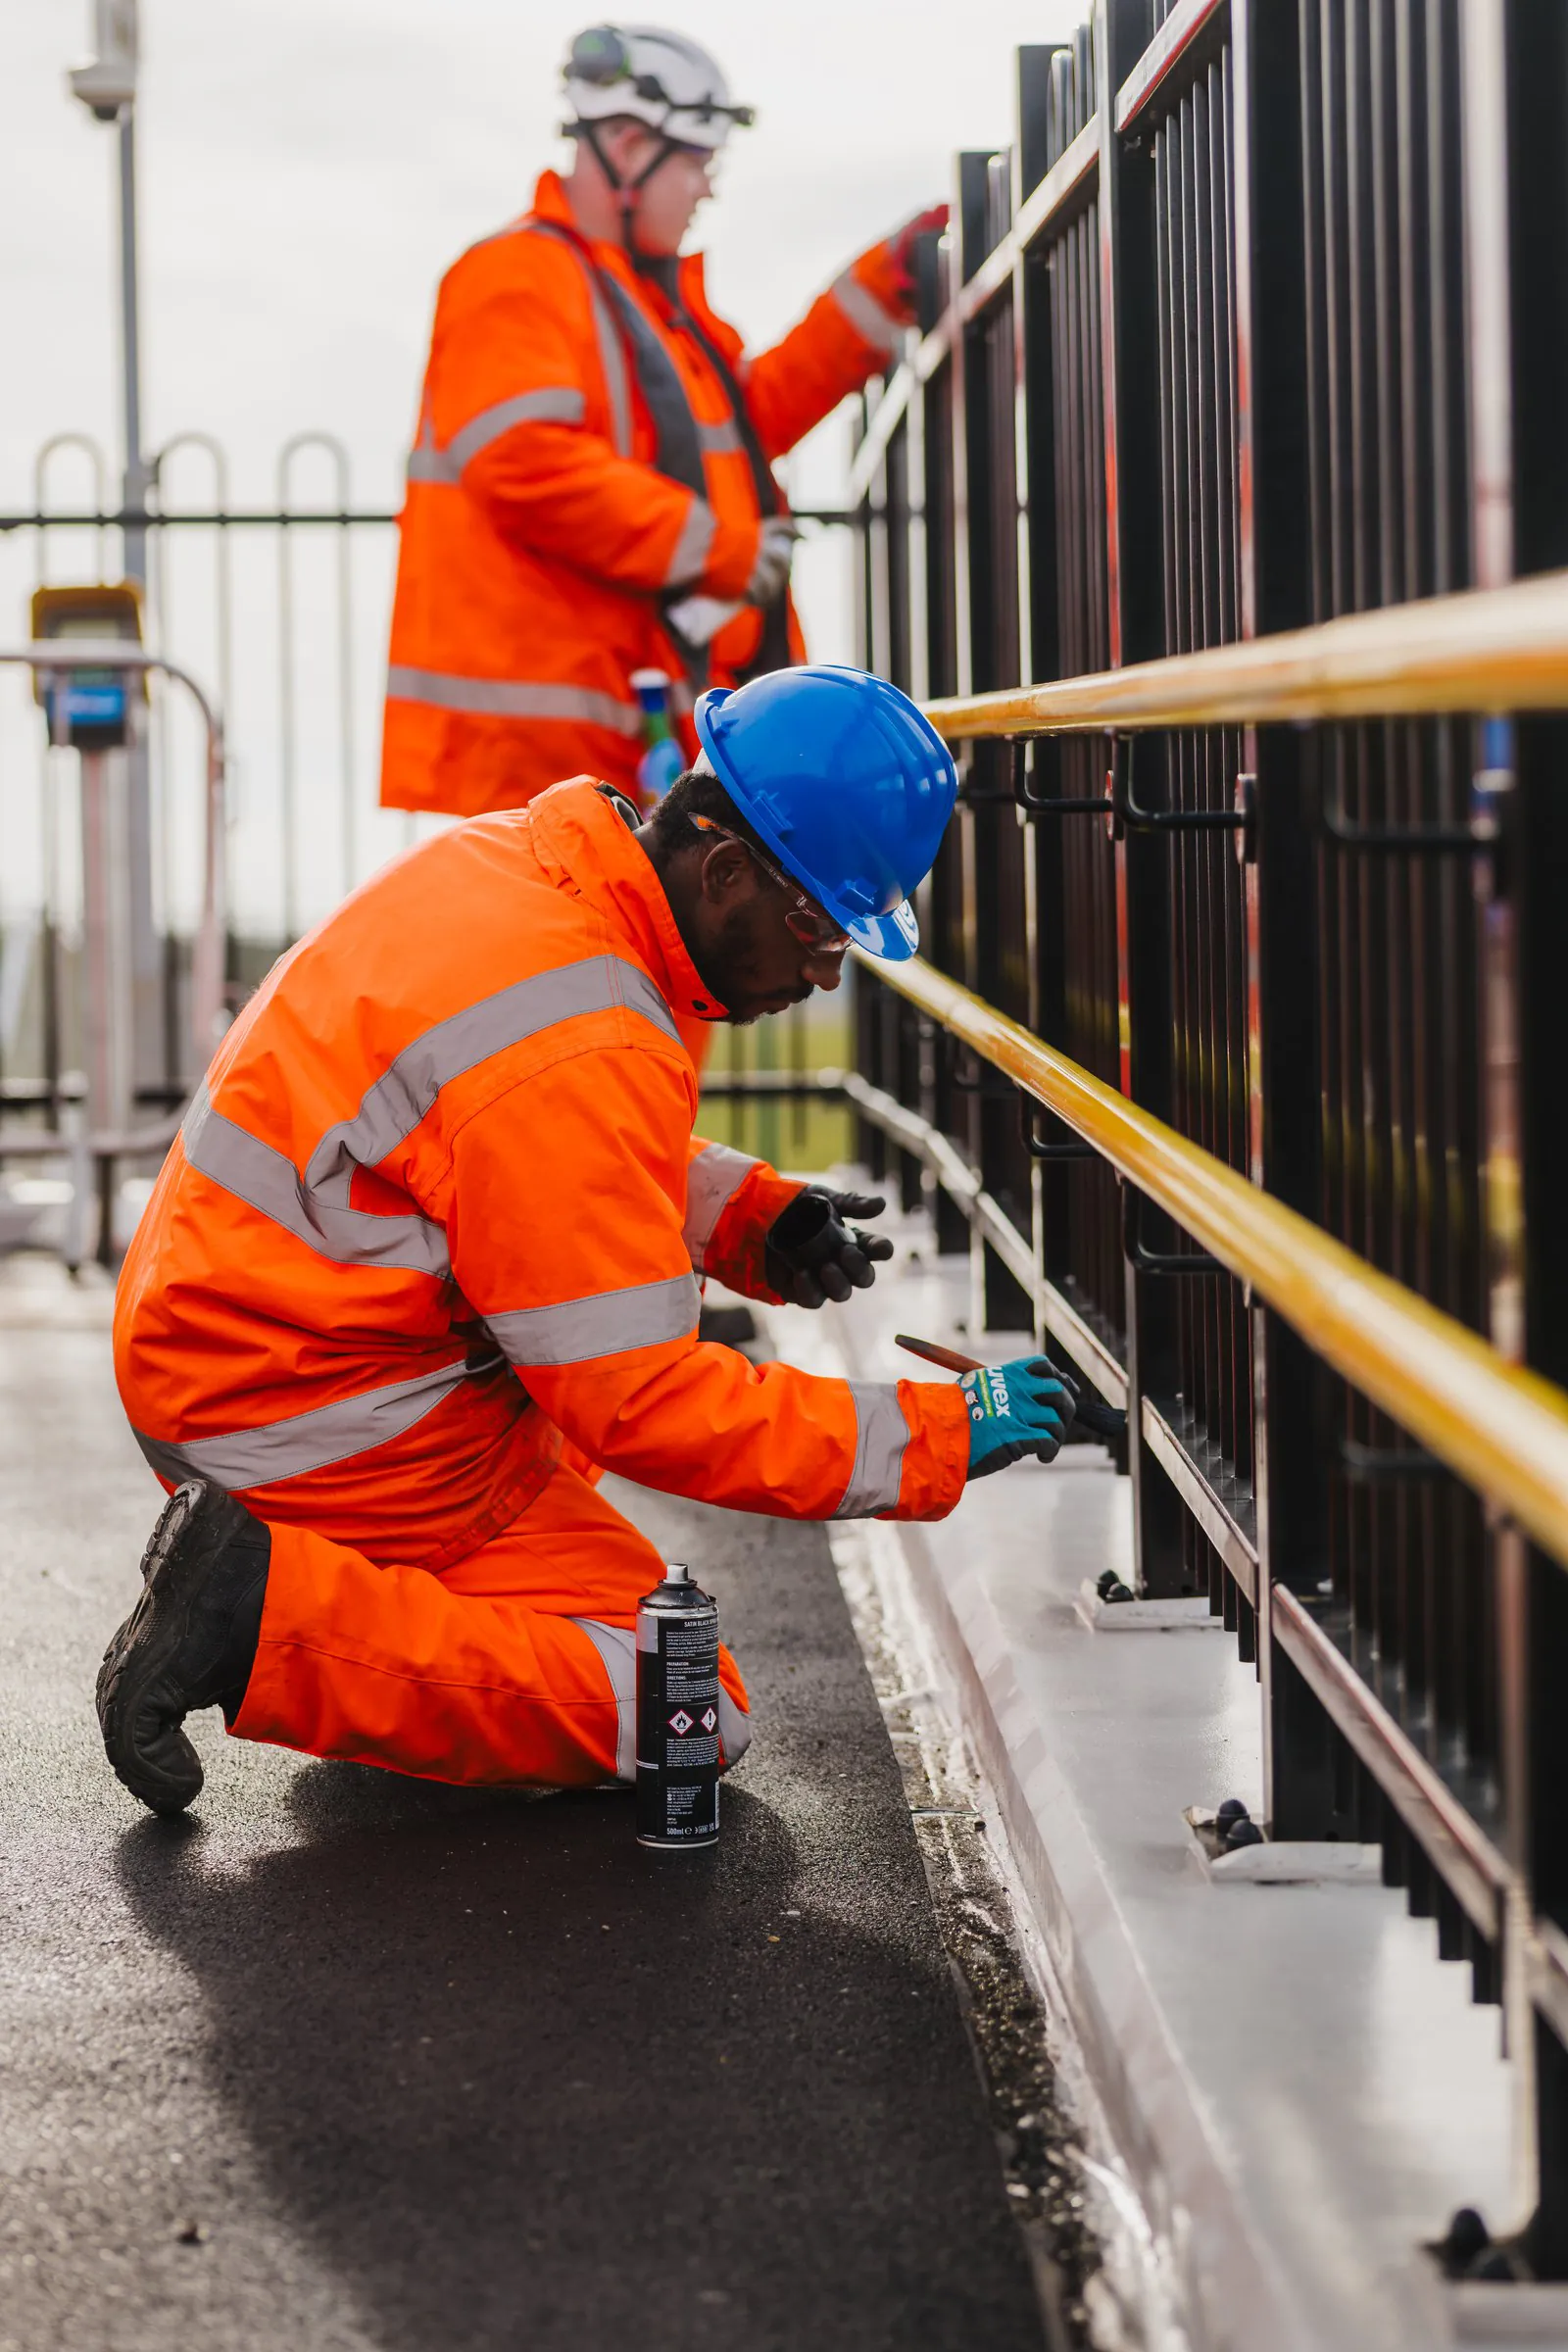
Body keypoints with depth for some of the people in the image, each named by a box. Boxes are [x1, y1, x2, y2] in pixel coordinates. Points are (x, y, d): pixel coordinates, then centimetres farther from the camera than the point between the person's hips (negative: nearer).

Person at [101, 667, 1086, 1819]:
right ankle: (269, 1617, -12)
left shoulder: (519, 859, 2)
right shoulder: (575, 1054, -28)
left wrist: (756, 1215, 3)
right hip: (313, 1422, -10)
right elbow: (642, 1407, -24)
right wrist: (935, 1435, -19)